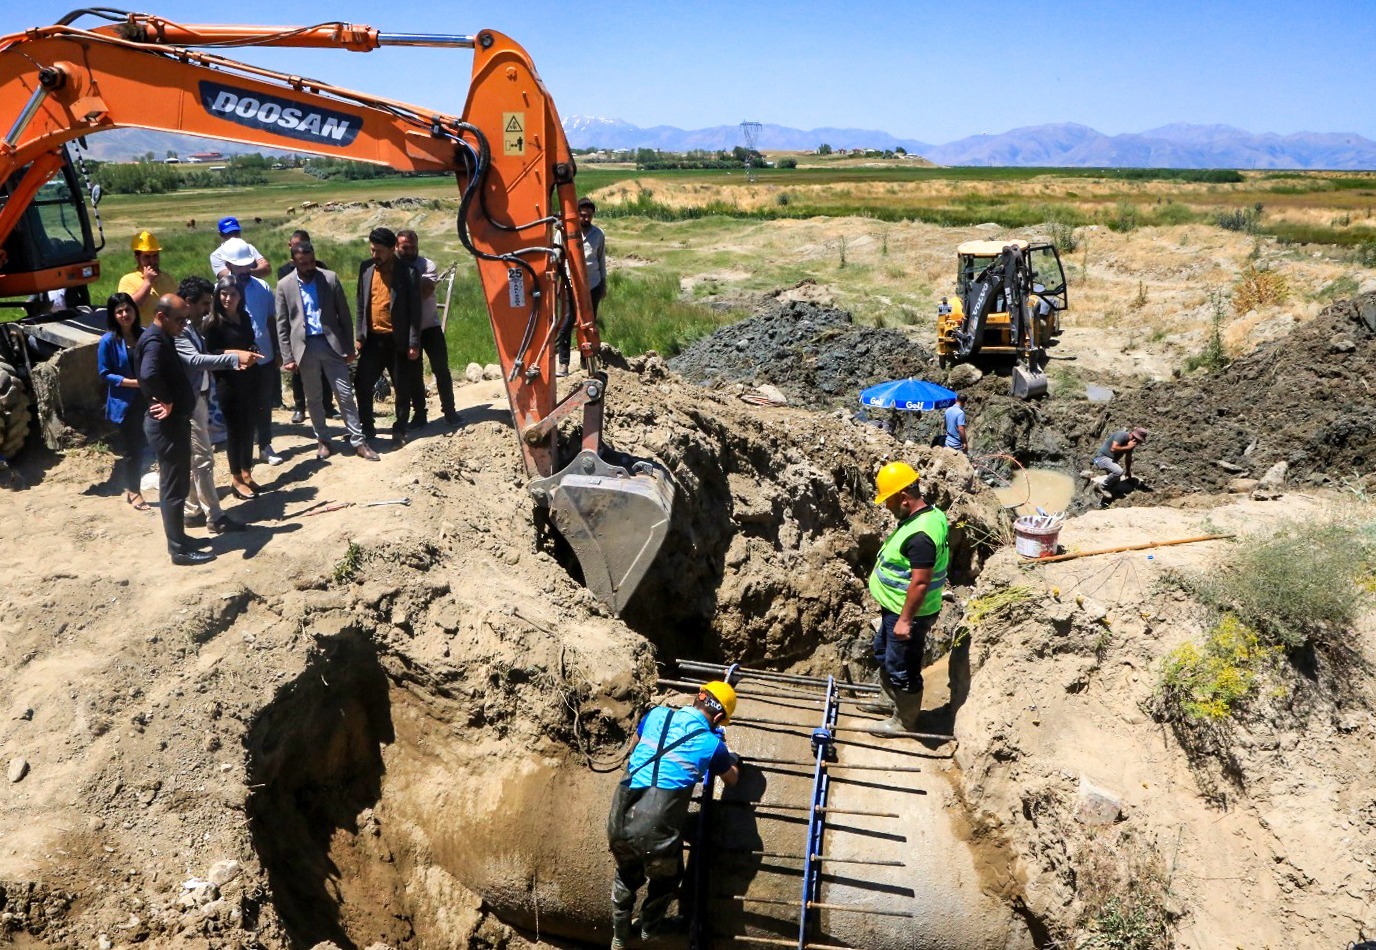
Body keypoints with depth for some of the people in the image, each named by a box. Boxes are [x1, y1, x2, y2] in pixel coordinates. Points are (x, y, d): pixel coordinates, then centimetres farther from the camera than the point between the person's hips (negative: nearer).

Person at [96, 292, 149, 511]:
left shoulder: (145, 335, 1)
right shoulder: (108, 341, -10)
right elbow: (105, 374, -8)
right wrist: (134, 382, -18)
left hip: (147, 399, 4)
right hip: (125, 402, -4)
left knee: (141, 446, 12)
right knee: (132, 448, 6)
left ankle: (132, 487, 28)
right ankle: (133, 491, 21)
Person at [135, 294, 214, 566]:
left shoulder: (164, 339, 12)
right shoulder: (155, 342, -20)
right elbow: (148, 375, -38)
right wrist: (167, 401, -23)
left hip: (175, 421, 10)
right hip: (166, 424, -10)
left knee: (179, 484, 18)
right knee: (173, 488, -2)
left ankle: (178, 538, 30)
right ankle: (180, 549, 6)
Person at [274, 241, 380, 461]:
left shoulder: (330, 278, -1)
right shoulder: (284, 285, 0)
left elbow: (344, 315, 3)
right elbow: (282, 325, 1)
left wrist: (349, 347, 1)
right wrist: (287, 357, -3)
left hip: (331, 343, 0)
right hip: (305, 346, 1)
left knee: (345, 394, 0)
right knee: (313, 398, 11)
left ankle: (358, 441, 6)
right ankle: (322, 440, 24)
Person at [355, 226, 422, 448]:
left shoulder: (408, 272, -10)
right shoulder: (366, 268, 6)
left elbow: (415, 310, -9)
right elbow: (361, 304, 12)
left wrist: (414, 344, -12)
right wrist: (358, 336, 7)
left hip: (398, 340, -4)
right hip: (373, 338, 4)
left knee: (402, 388, 4)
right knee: (362, 384, 4)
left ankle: (399, 431, 18)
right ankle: (367, 428, 20)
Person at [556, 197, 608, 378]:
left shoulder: (598, 234, 3)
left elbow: (601, 259, 11)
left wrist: (604, 284, 13)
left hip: (593, 285, 3)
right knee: (566, 325, -8)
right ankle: (563, 364, -3)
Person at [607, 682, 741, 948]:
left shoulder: (657, 714, 5)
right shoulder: (711, 744, -3)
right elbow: (732, 779, 19)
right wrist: (733, 759, 40)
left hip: (620, 820, 4)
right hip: (656, 831, -4)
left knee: (627, 875, 32)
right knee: (666, 879, 29)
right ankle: (650, 927, 51)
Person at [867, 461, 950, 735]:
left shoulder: (920, 534, -31)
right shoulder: (925, 515, 2)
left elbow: (920, 582, -30)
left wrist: (905, 620, -24)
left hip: (907, 614, -11)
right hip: (895, 609, 11)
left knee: (902, 670, 7)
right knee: (882, 654, 27)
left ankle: (905, 722, 26)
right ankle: (891, 700, 47)